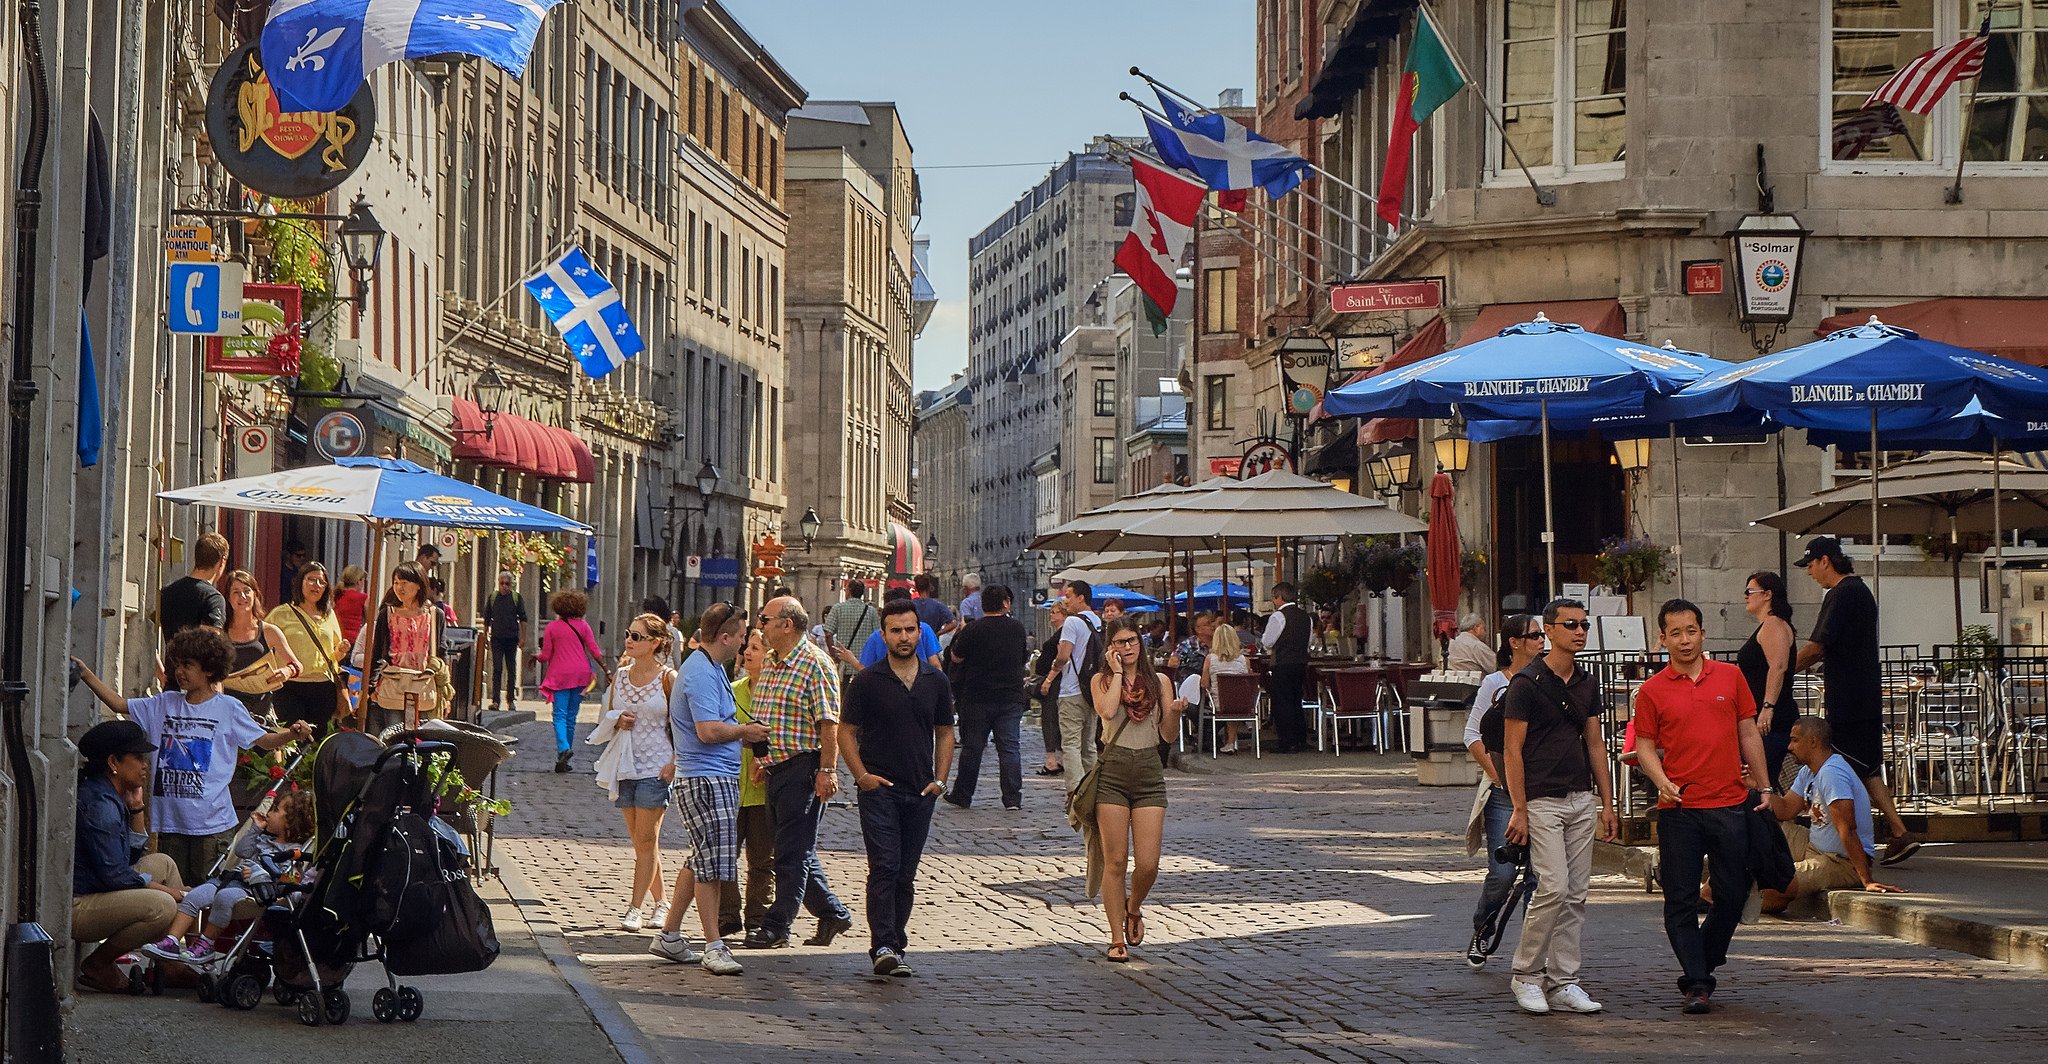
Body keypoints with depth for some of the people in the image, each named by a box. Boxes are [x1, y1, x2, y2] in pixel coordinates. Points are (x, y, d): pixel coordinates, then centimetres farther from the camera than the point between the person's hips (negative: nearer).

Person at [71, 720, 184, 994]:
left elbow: (134, 855, 18)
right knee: (162, 906, -28)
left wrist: (136, 808, 10)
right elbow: (113, 874, -21)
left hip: (98, 893, 11)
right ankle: (97, 966, -7)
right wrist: (162, 888, -11)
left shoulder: (113, 798, 15)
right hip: (77, 907, -11)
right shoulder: (100, 804, -18)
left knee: (163, 862, 17)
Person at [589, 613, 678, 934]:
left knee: (646, 839, -6)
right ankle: (659, 902, 22)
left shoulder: (668, 678, -6)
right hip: (625, 765, 6)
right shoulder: (621, 675, 9)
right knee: (640, 841, 10)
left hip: (655, 767, -6)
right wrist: (616, 721, -4)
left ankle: (635, 908, -5)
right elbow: (606, 718, 18)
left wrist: (675, 762, -11)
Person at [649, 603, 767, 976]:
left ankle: (669, 937, 20)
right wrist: (745, 731, -10)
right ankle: (714, 947, -7)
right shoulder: (701, 673, -17)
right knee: (710, 864, -9)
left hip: (719, 778, 11)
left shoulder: (710, 666, 17)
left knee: (700, 860, 14)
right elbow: (709, 731, -23)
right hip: (706, 780, -11)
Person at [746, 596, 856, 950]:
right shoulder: (770, 663, 14)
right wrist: (759, 759, 18)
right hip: (776, 768, 9)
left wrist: (827, 770, -20)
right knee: (797, 851, 13)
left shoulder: (815, 664, -12)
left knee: (792, 853, -4)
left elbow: (829, 722, -16)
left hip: (803, 768, -9)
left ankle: (778, 926, -1)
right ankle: (832, 913, 23)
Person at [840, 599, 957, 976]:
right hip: (879, 788, -4)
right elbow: (846, 731, 2)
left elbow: (945, 733, 16)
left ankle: (896, 943, 18)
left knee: (906, 874, 9)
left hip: (921, 792, 4)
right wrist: (861, 775, -9)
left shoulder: (936, 682, 9)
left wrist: (940, 779, 5)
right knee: (884, 868, -13)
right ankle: (882, 946, -17)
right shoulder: (868, 681, -1)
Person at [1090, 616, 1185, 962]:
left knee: (1148, 864, -5)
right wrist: (1117, 672, -7)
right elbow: (1107, 711, -16)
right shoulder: (1101, 680, 5)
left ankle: (1133, 908, 27)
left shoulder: (1160, 681, 10)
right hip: (1113, 771, -1)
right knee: (1115, 861, -1)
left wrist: (1175, 712, -11)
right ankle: (1118, 939, 8)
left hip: (1149, 772, 2)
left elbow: (1168, 734, 9)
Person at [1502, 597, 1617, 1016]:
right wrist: (1519, 810, -14)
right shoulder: (1527, 683, -8)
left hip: (1582, 800, 6)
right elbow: (1512, 750, -9)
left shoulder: (1587, 683, 12)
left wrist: (1607, 803, 12)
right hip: (1542, 801, -6)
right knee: (1553, 887, -13)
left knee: (1576, 894, 4)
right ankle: (1526, 974, 2)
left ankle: (1563, 982, 9)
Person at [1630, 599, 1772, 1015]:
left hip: (1730, 804, 2)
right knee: (1681, 901, -3)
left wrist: (1764, 788, 11)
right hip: (1678, 809, -2)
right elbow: (1645, 746, 5)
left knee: (1733, 895, 4)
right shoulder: (1652, 691, 2)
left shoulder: (1730, 676, 8)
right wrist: (1661, 781, -13)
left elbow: (1748, 734, 12)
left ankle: (1701, 962, 26)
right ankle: (1696, 984, 2)